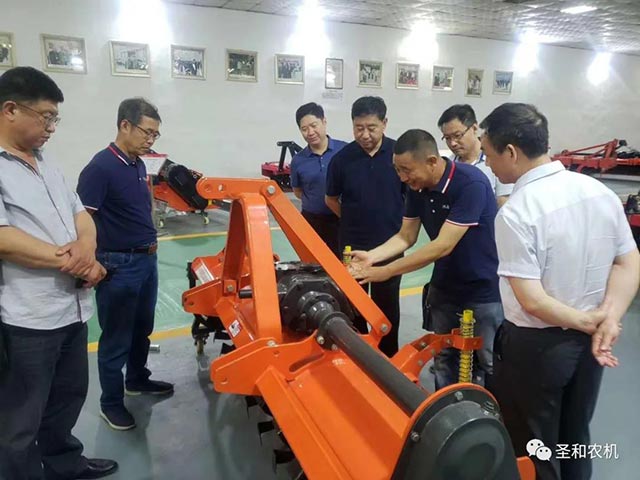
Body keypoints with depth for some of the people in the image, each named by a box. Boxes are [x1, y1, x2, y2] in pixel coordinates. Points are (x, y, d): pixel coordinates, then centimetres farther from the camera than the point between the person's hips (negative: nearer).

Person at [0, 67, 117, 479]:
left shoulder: (44, 162, 13)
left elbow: (80, 213, 14)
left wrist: (86, 246, -8)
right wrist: (72, 262, -15)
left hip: (72, 307, 9)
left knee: (70, 394, 25)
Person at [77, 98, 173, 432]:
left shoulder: (139, 164, 8)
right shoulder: (100, 167, -18)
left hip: (146, 260, 8)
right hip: (119, 266, -8)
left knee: (142, 328, 22)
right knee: (116, 338, 6)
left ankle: (137, 379, 41)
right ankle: (111, 403, 22)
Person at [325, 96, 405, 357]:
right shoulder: (342, 158, -7)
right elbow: (331, 199, 8)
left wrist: (400, 225, 3)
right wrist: (354, 220, 6)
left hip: (390, 245, 0)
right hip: (352, 246, 1)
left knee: (387, 306, 12)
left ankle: (388, 359, 29)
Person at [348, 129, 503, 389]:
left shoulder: (471, 183, -27)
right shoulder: (416, 188, -5)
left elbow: (443, 246, -30)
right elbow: (405, 236, 3)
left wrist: (386, 271, -27)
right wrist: (371, 256, -15)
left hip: (484, 289, -6)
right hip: (445, 286, 6)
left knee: (490, 364, 8)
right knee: (444, 359, 16)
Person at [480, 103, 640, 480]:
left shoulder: (515, 213, -24)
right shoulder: (601, 191, -3)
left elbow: (532, 301, -25)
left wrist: (588, 321, -10)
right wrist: (607, 321, -11)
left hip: (537, 346, -7)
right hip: (589, 342, 7)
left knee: (531, 447, 15)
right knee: (575, 438, 26)